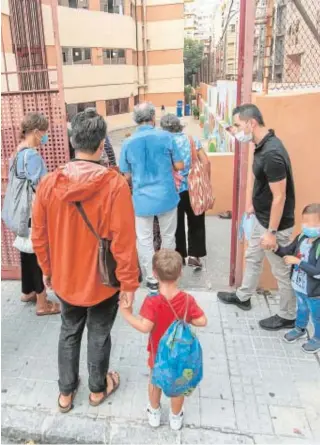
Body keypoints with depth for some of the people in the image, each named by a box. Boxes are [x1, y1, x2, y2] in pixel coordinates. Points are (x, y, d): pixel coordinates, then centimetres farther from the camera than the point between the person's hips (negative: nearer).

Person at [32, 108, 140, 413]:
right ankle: (98, 389, 41)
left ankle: (66, 391, 40)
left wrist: (47, 270, 14)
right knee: (99, 334, 19)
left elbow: (38, 236, -2)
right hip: (103, 280, -3)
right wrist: (129, 282, -8)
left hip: (64, 278, 3)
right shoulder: (114, 184, -23)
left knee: (69, 331, 24)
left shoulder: (49, 183, -11)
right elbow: (123, 242, -21)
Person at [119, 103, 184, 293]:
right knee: (168, 237, 17)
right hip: (166, 196, 0)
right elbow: (179, 166, -1)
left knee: (145, 240, 12)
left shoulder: (128, 143, -4)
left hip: (142, 199, 0)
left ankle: (152, 279, 19)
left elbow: (127, 175, 4)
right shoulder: (165, 136, -7)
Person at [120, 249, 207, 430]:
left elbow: (145, 327, -35)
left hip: (159, 352, -1)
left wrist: (127, 314, -23)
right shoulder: (187, 299, -21)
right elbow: (202, 321, -19)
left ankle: (154, 414, 45)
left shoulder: (152, 301, -29)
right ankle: (176, 417, 41)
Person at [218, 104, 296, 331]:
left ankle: (288, 316, 28)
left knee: (282, 271, 8)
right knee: (252, 258, 24)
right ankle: (243, 297, 45)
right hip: (261, 218, 10)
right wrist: (254, 204, 24)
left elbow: (279, 197, -26)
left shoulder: (272, 153, -29)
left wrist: (272, 232, -22)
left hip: (275, 223, -10)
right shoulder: (263, 145, 1)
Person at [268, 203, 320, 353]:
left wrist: (298, 262, -31)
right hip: (299, 286, 6)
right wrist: (276, 248, -15)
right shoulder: (302, 237, -8)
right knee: (301, 309, 31)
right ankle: (300, 329, 55)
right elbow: (289, 251, 5)